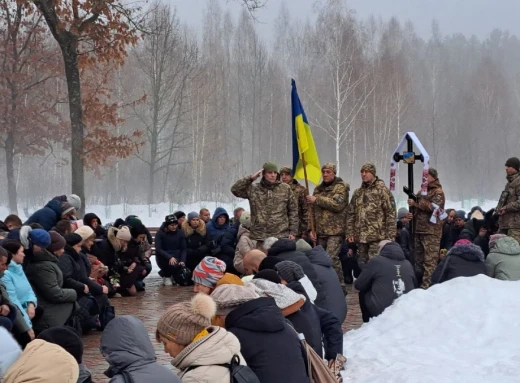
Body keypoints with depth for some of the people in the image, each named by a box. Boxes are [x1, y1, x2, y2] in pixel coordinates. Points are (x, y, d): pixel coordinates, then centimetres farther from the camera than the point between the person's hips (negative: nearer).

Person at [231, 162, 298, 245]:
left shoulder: (285, 189, 7)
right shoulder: (253, 189, 6)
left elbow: (293, 210, 8)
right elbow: (235, 190, 0)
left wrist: (293, 232, 2)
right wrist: (251, 178, -4)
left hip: (282, 236, 0)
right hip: (260, 238, 0)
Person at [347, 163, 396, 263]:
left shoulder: (382, 190, -3)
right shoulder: (357, 193, 16)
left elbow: (391, 214, -7)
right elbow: (350, 214, 17)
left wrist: (390, 236, -13)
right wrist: (350, 232, 8)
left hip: (377, 236, -6)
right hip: (361, 236, 6)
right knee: (362, 263, 10)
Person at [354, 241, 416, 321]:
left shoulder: (376, 261, 1)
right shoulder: (408, 264, 12)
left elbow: (359, 285, 9)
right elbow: (415, 286, 27)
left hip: (382, 312, -4)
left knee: (363, 293, 22)